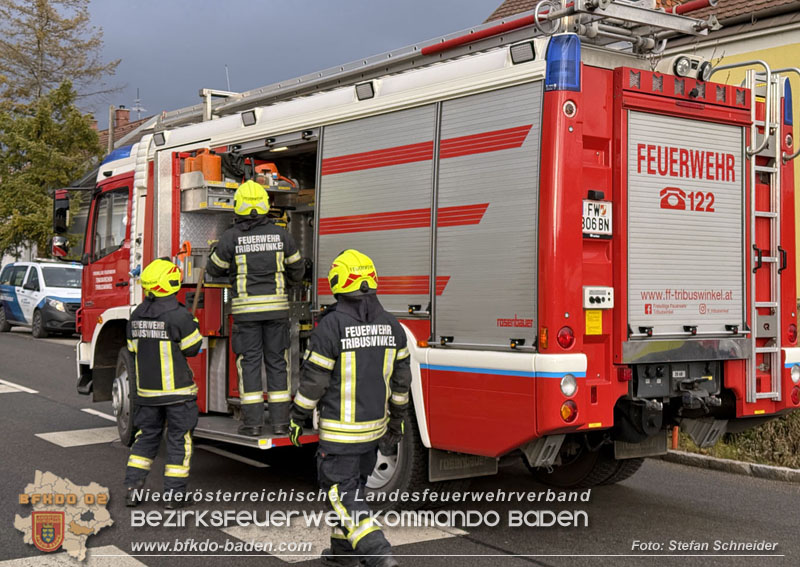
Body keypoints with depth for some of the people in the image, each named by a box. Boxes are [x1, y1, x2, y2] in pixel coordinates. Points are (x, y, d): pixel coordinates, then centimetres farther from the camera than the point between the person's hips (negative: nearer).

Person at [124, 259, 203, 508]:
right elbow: (192, 348, -10)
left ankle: (132, 487, 14)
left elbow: (133, 350, 12)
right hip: (177, 389, -6)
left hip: (147, 389, 6)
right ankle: (174, 494, 6)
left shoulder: (137, 315, 4)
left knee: (147, 435, 17)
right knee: (179, 440, 4)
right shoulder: (178, 315, -16)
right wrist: (194, 325, 6)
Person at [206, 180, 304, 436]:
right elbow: (296, 267, 14)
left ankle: (252, 423, 3)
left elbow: (215, 268, 7)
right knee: (277, 362, 7)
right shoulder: (280, 234, 2)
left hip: (246, 309, -2)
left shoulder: (231, 237, -5)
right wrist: (293, 280, 37)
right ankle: (280, 422, 7)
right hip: (276, 306, 2)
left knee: (249, 362, 3)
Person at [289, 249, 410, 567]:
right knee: (354, 486, 20)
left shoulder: (331, 326, -18)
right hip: (374, 426, 6)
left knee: (342, 491, 3)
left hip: (340, 429, -6)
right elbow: (401, 379, 7)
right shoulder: (390, 326, 0)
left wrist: (297, 419, -1)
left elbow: (313, 380, -14)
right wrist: (397, 419, 19)